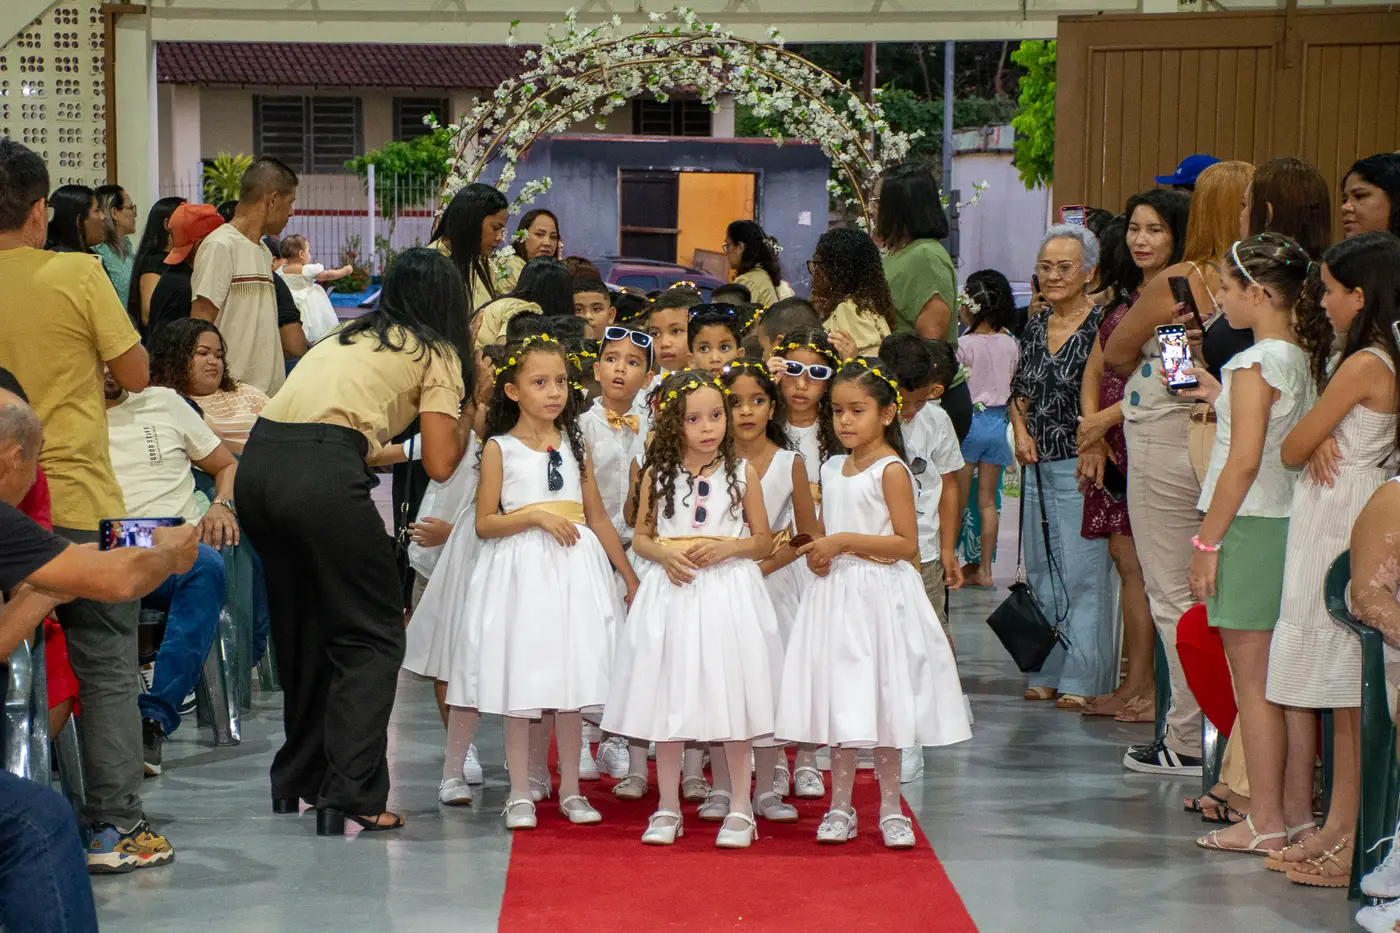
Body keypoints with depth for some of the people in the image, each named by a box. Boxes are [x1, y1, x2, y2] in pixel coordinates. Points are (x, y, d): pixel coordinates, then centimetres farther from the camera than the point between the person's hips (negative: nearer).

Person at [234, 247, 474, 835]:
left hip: (257, 464, 7)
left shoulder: (347, 340, 30)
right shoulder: (435, 356, 11)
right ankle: (349, 798, -4)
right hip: (323, 477, -7)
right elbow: (440, 464, 5)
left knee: (302, 627, 22)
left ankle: (297, 779, 30)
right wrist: (470, 415, 21)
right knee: (373, 637, 4)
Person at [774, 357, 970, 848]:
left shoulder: (891, 470, -10)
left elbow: (907, 544, -14)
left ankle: (890, 810, 11)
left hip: (879, 595, -6)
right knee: (839, 699, 7)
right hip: (835, 594, 6)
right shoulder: (832, 469, 10)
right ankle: (840, 808, 15)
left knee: (882, 700, 0)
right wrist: (818, 555, 1)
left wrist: (845, 541, -18)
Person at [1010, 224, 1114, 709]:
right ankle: (1047, 673, 20)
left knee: (1082, 573, -5)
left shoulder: (1101, 326, -10)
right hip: (1038, 466, 7)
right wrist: (1021, 431, 5)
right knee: (1042, 571, 11)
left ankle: (1083, 678, 2)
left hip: (1081, 467, -7)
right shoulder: (1035, 327, 12)